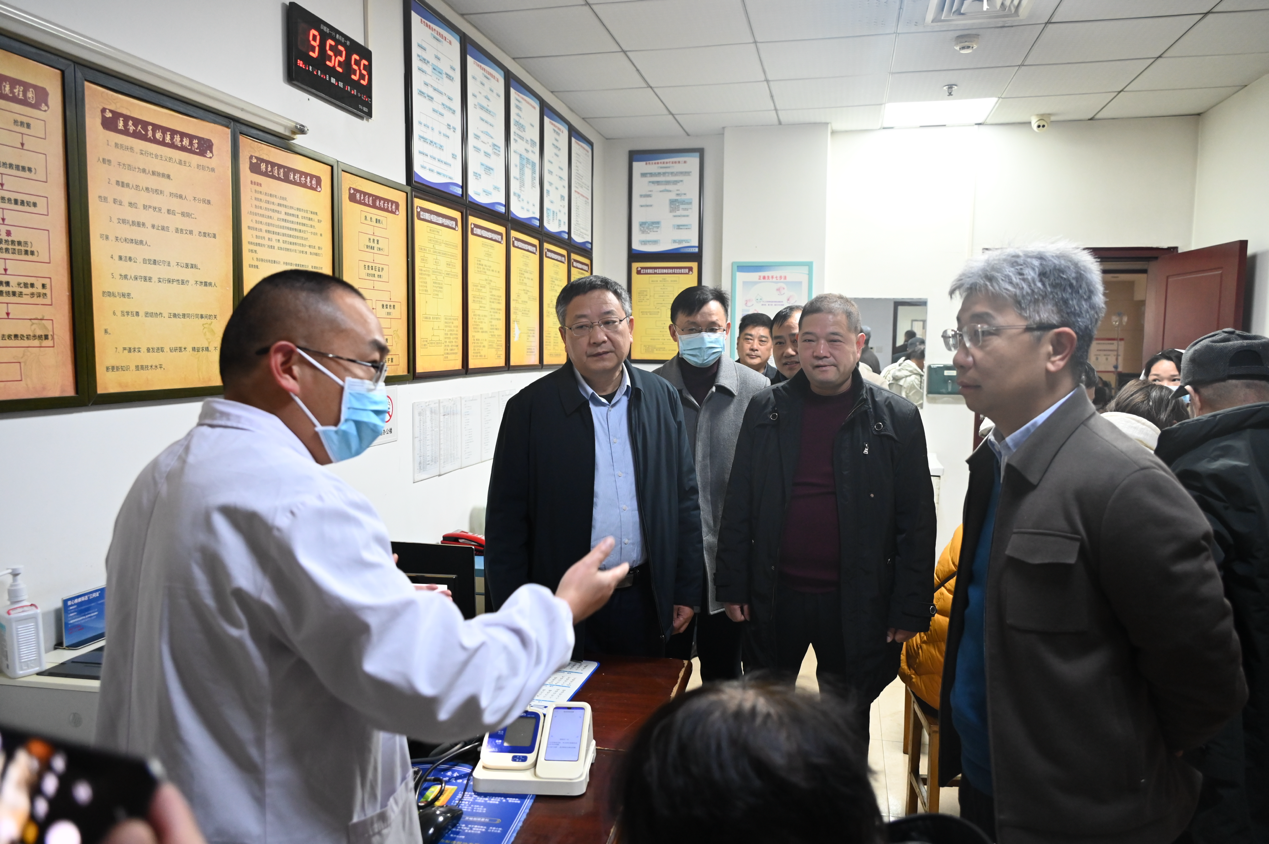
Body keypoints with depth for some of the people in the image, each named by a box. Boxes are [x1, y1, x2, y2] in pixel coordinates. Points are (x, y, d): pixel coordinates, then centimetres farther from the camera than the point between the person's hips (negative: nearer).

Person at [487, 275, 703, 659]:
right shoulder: (529, 407, -6)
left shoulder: (663, 398, 3)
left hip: (647, 600, 3)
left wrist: (686, 591, 5)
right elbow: (506, 522, -5)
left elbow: (685, 499, 7)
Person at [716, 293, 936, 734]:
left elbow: (916, 523, -4)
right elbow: (738, 505, 2)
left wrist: (910, 609, -6)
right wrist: (732, 585, -1)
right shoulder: (765, 409, 1)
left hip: (856, 604, -1)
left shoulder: (897, 419, -5)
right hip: (774, 596, 2)